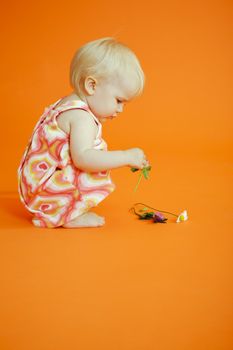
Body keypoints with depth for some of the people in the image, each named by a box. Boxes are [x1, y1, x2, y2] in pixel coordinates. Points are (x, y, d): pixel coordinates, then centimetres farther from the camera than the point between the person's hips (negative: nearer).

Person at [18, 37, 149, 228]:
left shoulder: (66, 105, 12)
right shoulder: (81, 117, -21)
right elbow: (82, 158, -34)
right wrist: (126, 157, -29)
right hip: (44, 190, -10)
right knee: (96, 172, -25)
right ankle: (68, 216, -12)